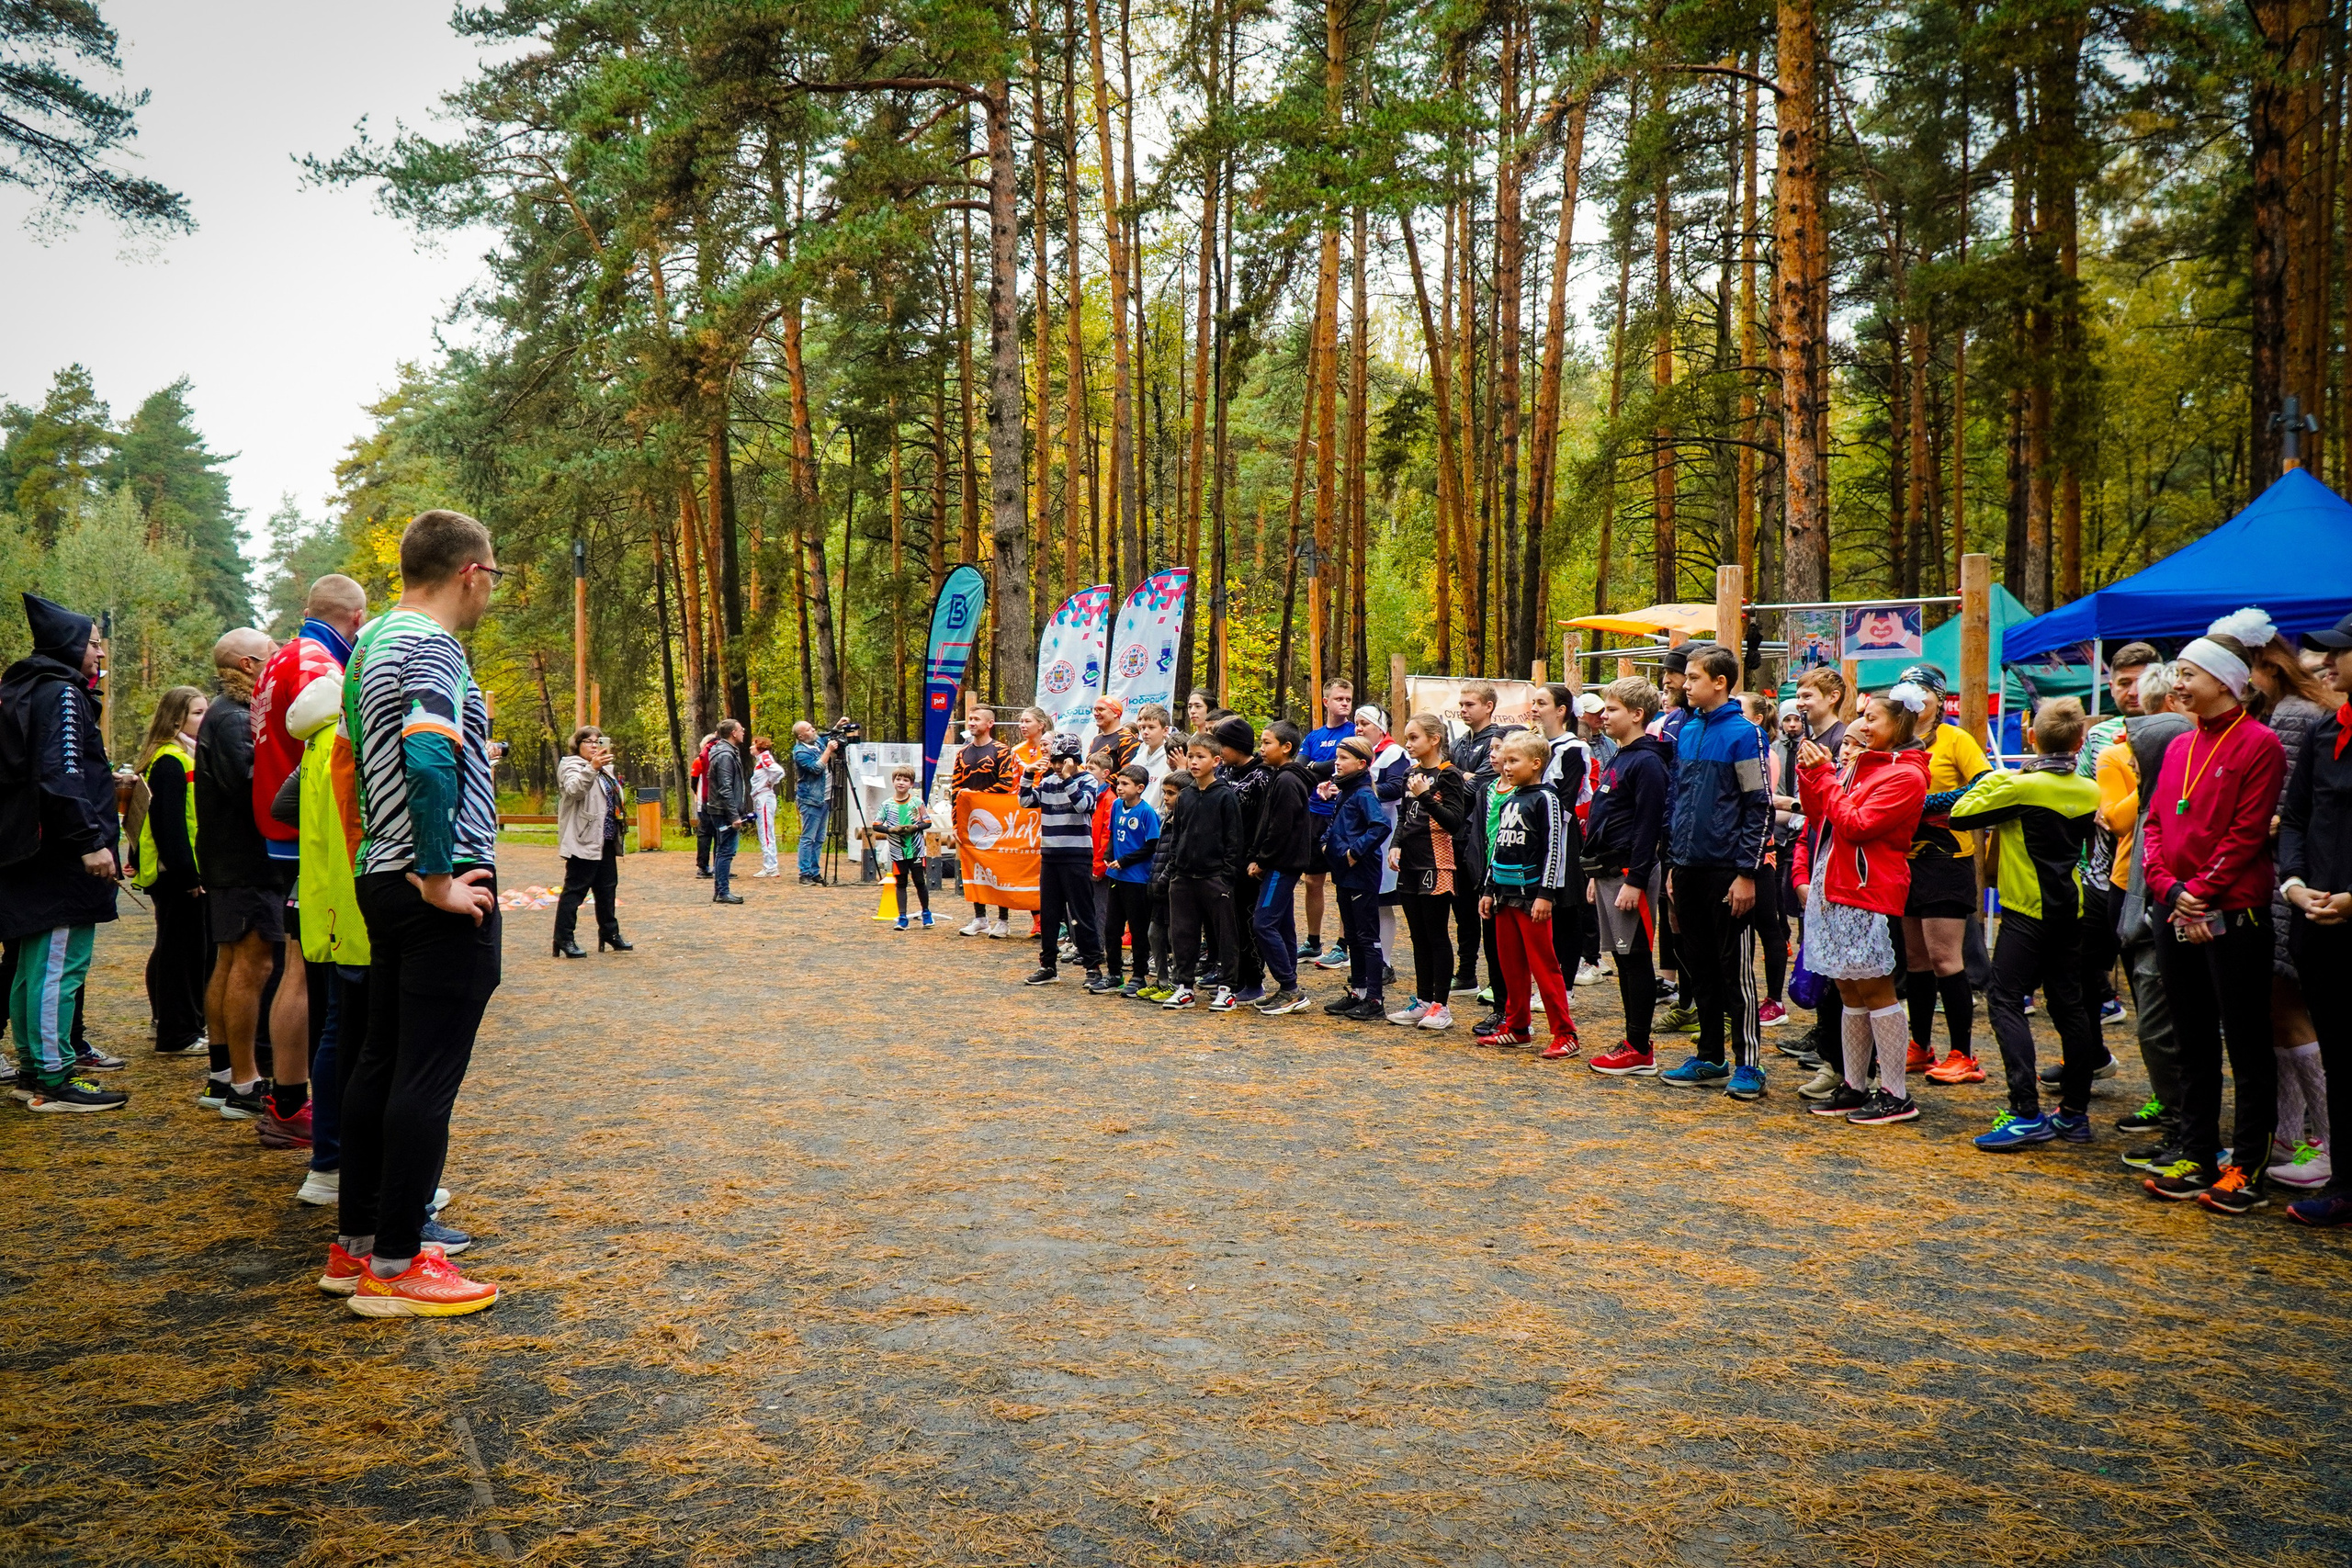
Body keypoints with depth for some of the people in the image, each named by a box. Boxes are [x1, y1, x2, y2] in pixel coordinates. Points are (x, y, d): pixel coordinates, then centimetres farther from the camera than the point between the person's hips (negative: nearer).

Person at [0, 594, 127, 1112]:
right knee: (58, 967, -9)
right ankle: (53, 1080, -8)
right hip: (60, 856, -11)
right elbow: (61, 773, -22)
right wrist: (91, 840, -24)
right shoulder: (61, 693, -11)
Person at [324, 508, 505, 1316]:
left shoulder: (371, 642, 16)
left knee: (379, 1062, 14)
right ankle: (395, 1265, 2)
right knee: (427, 1076, -4)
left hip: (384, 879, 10)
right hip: (444, 891, -10)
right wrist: (440, 880, -23)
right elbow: (428, 757, -28)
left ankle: (355, 1244, 23)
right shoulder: (431, 645, -14)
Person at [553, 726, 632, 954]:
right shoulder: (571, 766, -6)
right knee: (575, 890, -7)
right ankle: (563, 940, -5)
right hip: (584, 841, -9)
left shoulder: (604, 769, 21)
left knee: (607, 888, 15)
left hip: (605, 841, 9)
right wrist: (592, 768, -42)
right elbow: (575, 789, -28)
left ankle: (609, 934, 25)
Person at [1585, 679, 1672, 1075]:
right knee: (1623, 959, 12)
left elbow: (1648, 826, -19)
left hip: (1631, 872, -10)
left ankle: (1641, 1051, 1)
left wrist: (1635, 881, -21)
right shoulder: (1617, 759, 16)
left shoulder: (1647, 762, -14)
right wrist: (1598, 874, 20)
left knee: (1636, 959, -4)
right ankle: (1633, 1043, 18)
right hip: (1610, 872, 10)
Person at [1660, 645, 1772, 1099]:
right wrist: (1672, 865, 14)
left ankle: (1748, 1064, 7)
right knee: (1698, 966, 12)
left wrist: (1747, 874, -15)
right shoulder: (1686, 733, 11)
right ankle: (1710, 1058, 22)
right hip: (1689, 869, 7)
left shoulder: (1743, 734, -10)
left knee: (1735, 967, -1)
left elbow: (1760, 807, -11)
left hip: (1727, 870, -7)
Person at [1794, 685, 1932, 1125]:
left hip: (1869, 894, -8)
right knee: (1850, 992, 12)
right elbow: (1817, 817, 18)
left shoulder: (1906, 775, -9)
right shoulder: (1862, 766, 16)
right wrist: (1811, 772, 6)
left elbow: (1855, 825, -17)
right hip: (1834, 889, 8)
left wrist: (1823, 774, -12)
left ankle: (1896, 1095, 3)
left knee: (1876, 991, -4)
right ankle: (1853, 1086, 18)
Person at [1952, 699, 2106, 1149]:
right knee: (2069, 1005, 11)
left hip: (2028, 910, -7)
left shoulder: (2020, 786, -15)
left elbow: (1960, 815, -13)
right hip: (2071, 909, 7)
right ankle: (2075, 1112, 16)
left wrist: (1991, 781, 3)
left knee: (2005, 1000, -7)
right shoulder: (2090, 791, 4)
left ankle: (2026, 1113, -16)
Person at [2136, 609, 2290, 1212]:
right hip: (2176, 917, 7)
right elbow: (2155, 824, 11)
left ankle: (2247, 1168, 9)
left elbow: (2246, 834, -13)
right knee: (2193, 1043, 12)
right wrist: (2168, 888, -4)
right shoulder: (2180, 746, 14)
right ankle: (2197, 1157, 21)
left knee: (2247, 1045, 2)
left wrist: (2200, 893, -14)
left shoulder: (2259, 744, -7)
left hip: (2233, 917, -7)